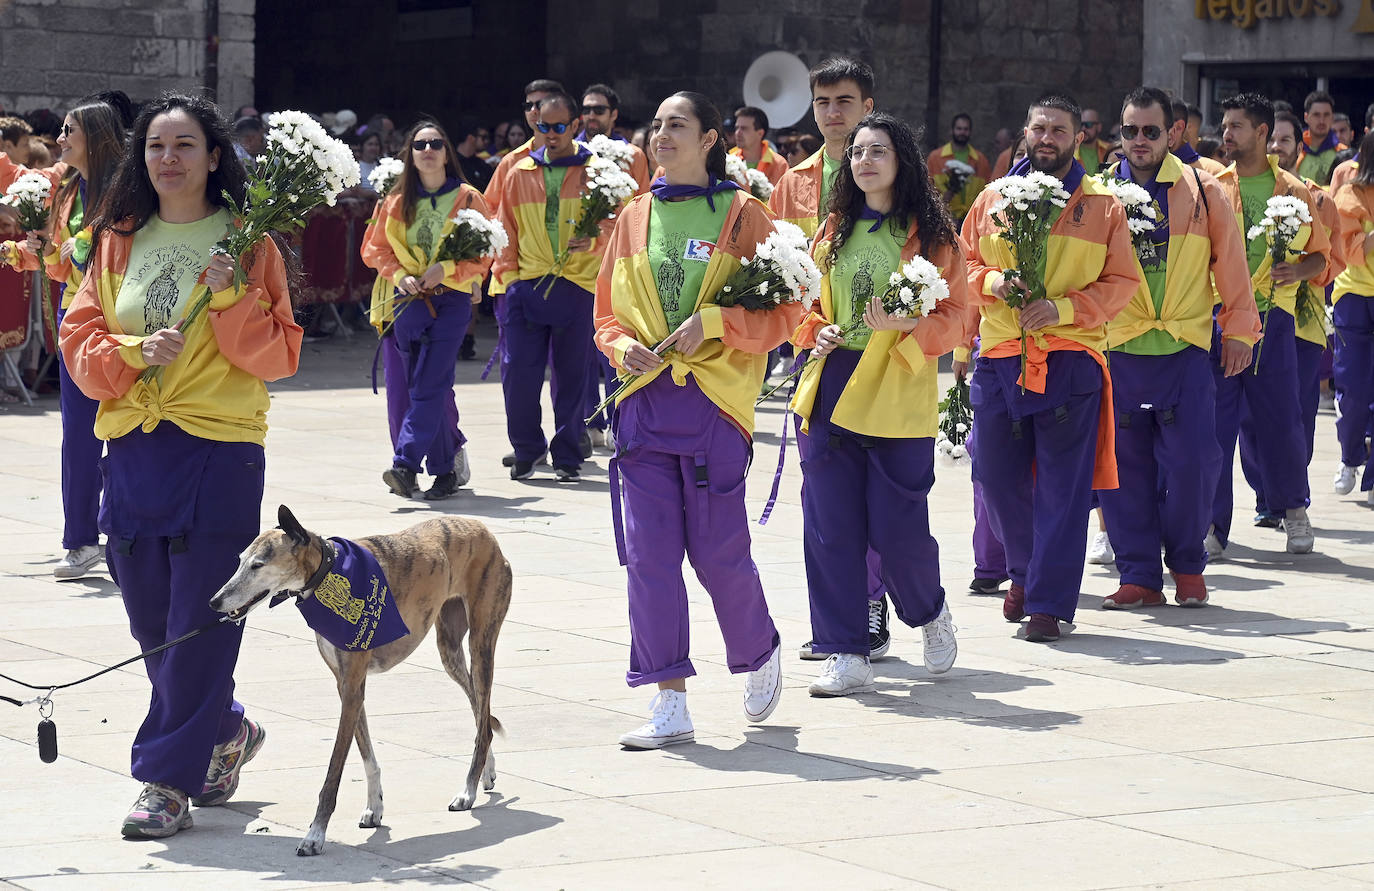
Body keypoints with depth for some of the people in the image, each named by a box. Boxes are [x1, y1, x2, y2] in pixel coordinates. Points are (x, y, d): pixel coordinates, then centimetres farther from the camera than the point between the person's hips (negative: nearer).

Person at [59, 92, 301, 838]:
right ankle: (225, 732, 33)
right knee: (152, 623, 11)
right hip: (133, 449, 4)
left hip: (220, 451, -4)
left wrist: (231, 296, -17)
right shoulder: (119, 241, 11)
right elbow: (79, 336, 8)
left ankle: (169, 777, 2)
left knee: (199, 623, -5)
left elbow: (278, 356, -3)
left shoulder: (247, 245, 1)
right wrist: (133, 352, -10)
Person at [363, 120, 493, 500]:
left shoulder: (468, 199, 3)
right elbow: (375, 249, 12)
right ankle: (447, 464, 12)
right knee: (401, 386, 0)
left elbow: (484, 254, 2)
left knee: (429, 386, -13)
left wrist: (446, 268, -13)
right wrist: (401, 276, -6)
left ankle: (406, 465, -19)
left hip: (451, 300, -3)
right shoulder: (397, 201, 10)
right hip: (405, 299, 3)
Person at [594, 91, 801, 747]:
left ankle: (760, 653, 27)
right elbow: (607, 315, 19)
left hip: (714, 403, -4)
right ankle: (669, 704, 3)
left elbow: (785, 312, -2)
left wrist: (713, 322, -15)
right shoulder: (634, 218, 13)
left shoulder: (742, 216, 1)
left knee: (718, 552, -3)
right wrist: (622, 346, -3)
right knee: (648, 553, -2)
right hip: (645, 402, 4)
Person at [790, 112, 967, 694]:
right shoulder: (833, 231, 13)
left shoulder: (931, 234, 0)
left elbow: (955, 315, -2)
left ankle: (931, 612, 27)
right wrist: (817, 332, 0)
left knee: (896, 528, -5)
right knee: (831, 527, 0)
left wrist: (905, 325, -19)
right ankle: (846, 656, 7)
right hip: (830, 391, 4)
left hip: (898, 397, -4)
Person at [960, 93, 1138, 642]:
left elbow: (1122, 282, 1)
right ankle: (1025, 570, 31)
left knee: (1063, 487, -4)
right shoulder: (993, 200, 10)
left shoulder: (1103, 206, 3)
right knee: (996, 477, 6)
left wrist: (1062, 308, -12)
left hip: (1071, 358, -3)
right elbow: (963, 267, 13)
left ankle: (1050, 602, 2)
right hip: (1000, 357, 3)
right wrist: (995, 282, -8)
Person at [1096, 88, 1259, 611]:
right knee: (1125, 467, 1)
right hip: (1117, 352, 1)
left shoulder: (1201, 192, 4)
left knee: (1191, 463, -6)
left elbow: (1230, 266, 9)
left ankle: (1186, 565, 14)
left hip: (1185, 351, -1)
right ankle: (1139, 575, 10)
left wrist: (1238, 331, 8)